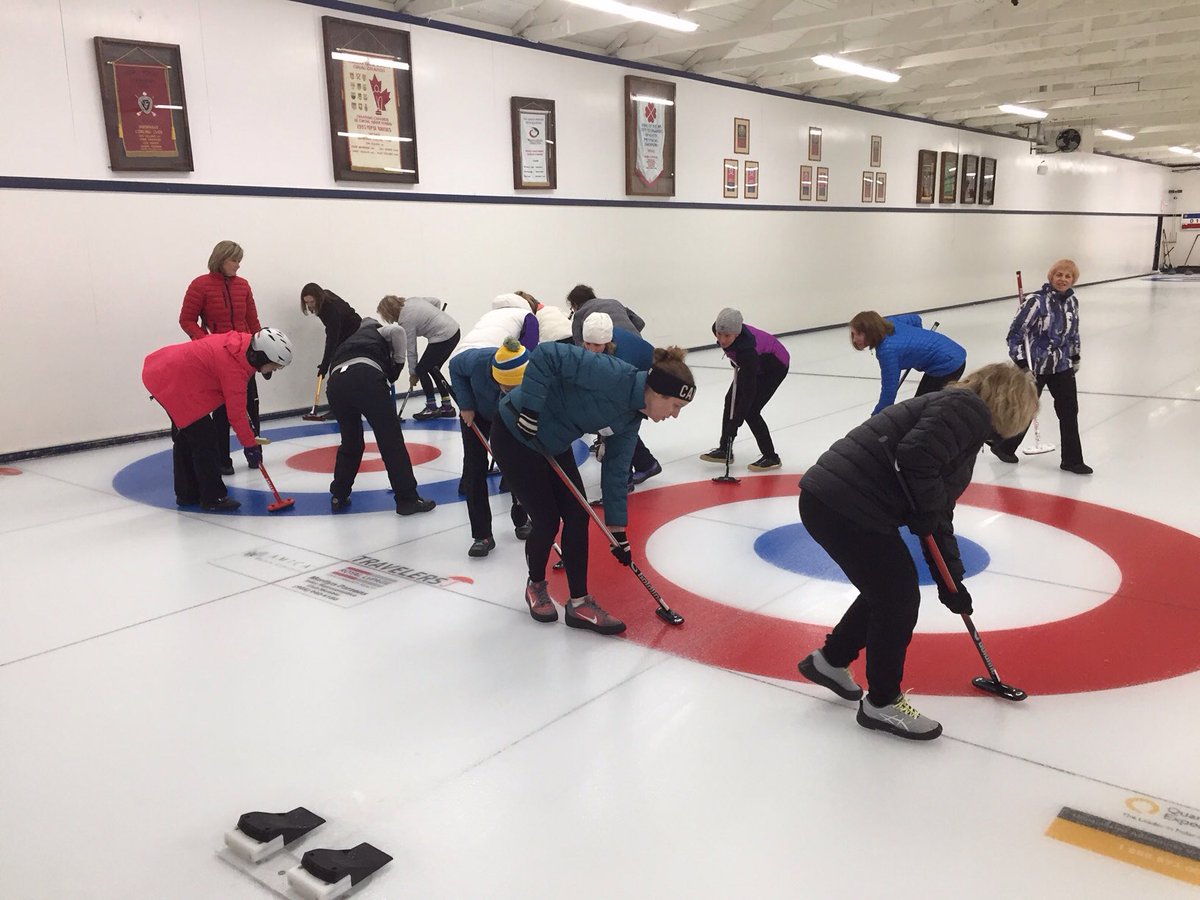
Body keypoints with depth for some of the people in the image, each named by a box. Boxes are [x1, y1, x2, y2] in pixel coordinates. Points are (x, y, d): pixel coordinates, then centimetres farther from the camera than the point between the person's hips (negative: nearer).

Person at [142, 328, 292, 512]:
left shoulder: (242, 340, -3)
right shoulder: (234, 369, -27)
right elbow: (236, 414, -22)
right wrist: (250, 445, -12)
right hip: (173, 382, -11)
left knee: (185, 436, 19)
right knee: (205, 439, -7)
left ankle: (187, 494, 30)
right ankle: (213, 498, 1)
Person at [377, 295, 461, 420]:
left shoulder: (405, 320, -13)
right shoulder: (412, 300, 8)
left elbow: (411, 349, -7)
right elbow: (436, 301, 16)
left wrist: (412, 373, 3)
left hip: (443, 338, -9)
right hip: (454, 331, 9)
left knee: (421, 369, 3)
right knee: (433, 368, 17)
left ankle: (432, 408, 10)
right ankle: (447, 407, 19)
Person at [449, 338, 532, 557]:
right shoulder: (477, 360, -41)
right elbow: (455, 366, -14)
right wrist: (466, 405, -20)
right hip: (477, 414, 0)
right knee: (475, 468, -7)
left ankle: (522, 520, 24)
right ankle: (482, 536, -2)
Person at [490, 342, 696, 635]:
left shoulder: (631, 418, -2)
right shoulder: (614, 375, -29)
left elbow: (616, 471, 5)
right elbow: (546, 355, -32)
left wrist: (618, 531, 6)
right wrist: (530, 409, -30)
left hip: (552, 443, 8)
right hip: (516, 435, -8)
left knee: (577, 517, 4)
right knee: (547, 520, -2)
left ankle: (579, 603, 15)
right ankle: (536, 586, 27)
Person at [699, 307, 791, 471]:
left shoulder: (746, 349, -43)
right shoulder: (718, 329, -25)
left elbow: (749, 391, -38)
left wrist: (735, 422, -37)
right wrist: (735, 364, 9)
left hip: (775, 365, -8)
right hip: (756, 362, 8)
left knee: (750, 410, -14)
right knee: (731, 400, 5)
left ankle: (771, 457, -1)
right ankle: (724, 449, 17)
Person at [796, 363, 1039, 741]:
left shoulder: (965, 419, 25)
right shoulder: (968, 409, -6)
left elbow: (938, 514, 27)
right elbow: (915, 456, -24)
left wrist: (951, 581, 28)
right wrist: (927, 509, -6)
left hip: (830, 499, 10)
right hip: (845, 507, -10)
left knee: (887, 591, 24)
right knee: (900, 598, 4)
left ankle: (830, 660, 40)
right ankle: (882, 703, 23)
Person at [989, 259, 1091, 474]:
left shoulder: (1072, 301, 3)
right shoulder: (1036, 301, -19)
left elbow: (1074, 334, 17)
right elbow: (1015, 333, -17)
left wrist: (1075, 359, 18)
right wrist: (1021, 363, -19)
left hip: (1062, 365, 6)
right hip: (1035, 366, -6)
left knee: (1069, 411, 3)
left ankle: (1072, 460, 12)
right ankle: (1003, 446, 30)